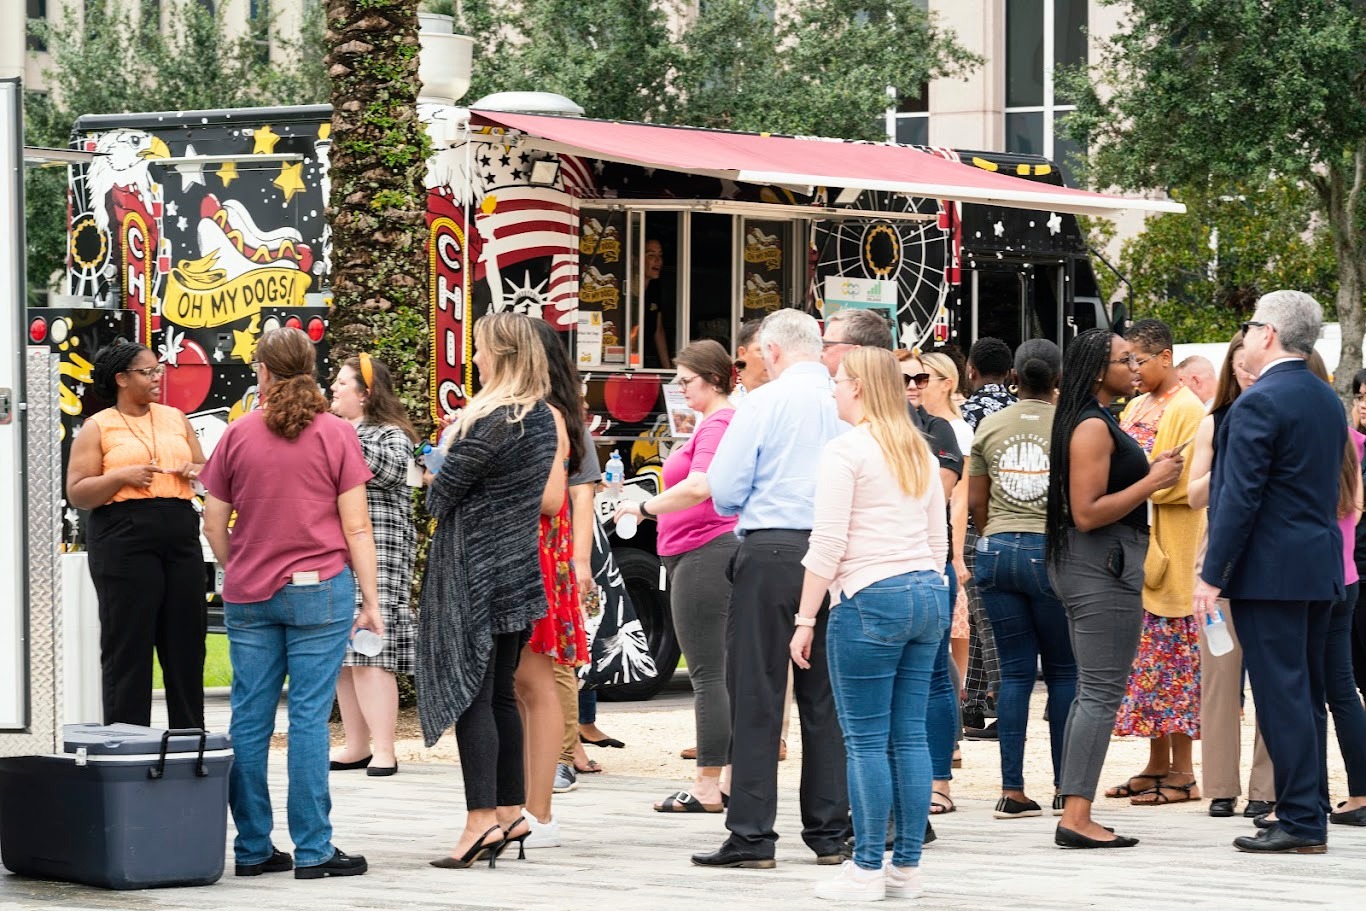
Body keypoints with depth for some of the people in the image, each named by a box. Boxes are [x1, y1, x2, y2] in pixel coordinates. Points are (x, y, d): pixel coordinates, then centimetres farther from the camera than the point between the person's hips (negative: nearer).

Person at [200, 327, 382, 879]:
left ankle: (252, 848, 9)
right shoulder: (335, 434, -3)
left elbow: (214, 525, 7)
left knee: (250, 719, 6)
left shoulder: (238, 435, 4)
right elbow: (356, 527, -5)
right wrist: (371, 600, 0)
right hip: (319, 591, -3)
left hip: (248, 598, 3)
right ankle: (312, 850, -2)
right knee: (310, 717, -2)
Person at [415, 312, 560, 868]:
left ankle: (483, 818, -12)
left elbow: (442, 493, -12)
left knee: (469, 693, -7)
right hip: (519, 566, 9)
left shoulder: (491, 422, -18)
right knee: (500, 692, 13)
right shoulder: (543, 418, 8)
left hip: (477, 568, -9)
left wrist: (437, 492, 11)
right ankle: (510, 812, 16)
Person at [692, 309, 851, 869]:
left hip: (771, 554, -4)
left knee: (756, 696, 0)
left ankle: (752, 836, -1)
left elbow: (723, 491, -6)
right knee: (825, 696, 11)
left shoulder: (764, 403, -7)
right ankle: (830, 832, 14)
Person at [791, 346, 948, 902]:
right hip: (928, 592, 7)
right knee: (910, 735, 8)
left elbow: (828, 543, -11)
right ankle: (907, 867, 10)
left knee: (866, 741, -4)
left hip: (870, 599, -7)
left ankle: (867, 871, -3)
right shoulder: (918, 450, 16)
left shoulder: (847, 449, -7)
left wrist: (806, 618, -7)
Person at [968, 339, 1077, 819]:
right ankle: (1064, 788, 9)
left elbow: (976, 501, 9)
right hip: (1053, 551, -3)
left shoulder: (990, 425, 6)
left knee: (1015, 671, 7)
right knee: (1064, 671, 9)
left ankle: (1011, 790, 3)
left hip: (998, 551, 3)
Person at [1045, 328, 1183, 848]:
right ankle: (1077, 816, -13)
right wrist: (1151, 483, -17)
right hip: (1103, 567, -11)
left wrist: (1149, 473, 16)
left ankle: (1075, 815, 12)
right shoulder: (1092, 427, -15)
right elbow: (1087, 513, -21)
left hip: (1089, 567, 11)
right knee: (1101, 694, -10)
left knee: (1091, 693, 12)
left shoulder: (1095, 423, 17)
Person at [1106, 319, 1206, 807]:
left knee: (1172, 658, -5)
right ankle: (1158, 765, 16)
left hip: (1170, 548, -8)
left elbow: (1184, 482, -17)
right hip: (1134, 550, 8)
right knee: (1145, 657, 10)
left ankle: (1182, 774, -2)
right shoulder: (1136, 407, 15)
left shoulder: (1187, 410, -10)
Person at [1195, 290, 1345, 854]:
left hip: (1270, 571, -9)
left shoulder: (1258, 404, -14)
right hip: (1321, 569, 9)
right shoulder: (1328, 402, 13)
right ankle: (1311, 815, 17)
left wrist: (1213, 577, -13)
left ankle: (1300, 823, -6)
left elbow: (1239, 498, -17)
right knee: (1306, 693, 13)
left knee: (1282, 696, -6)